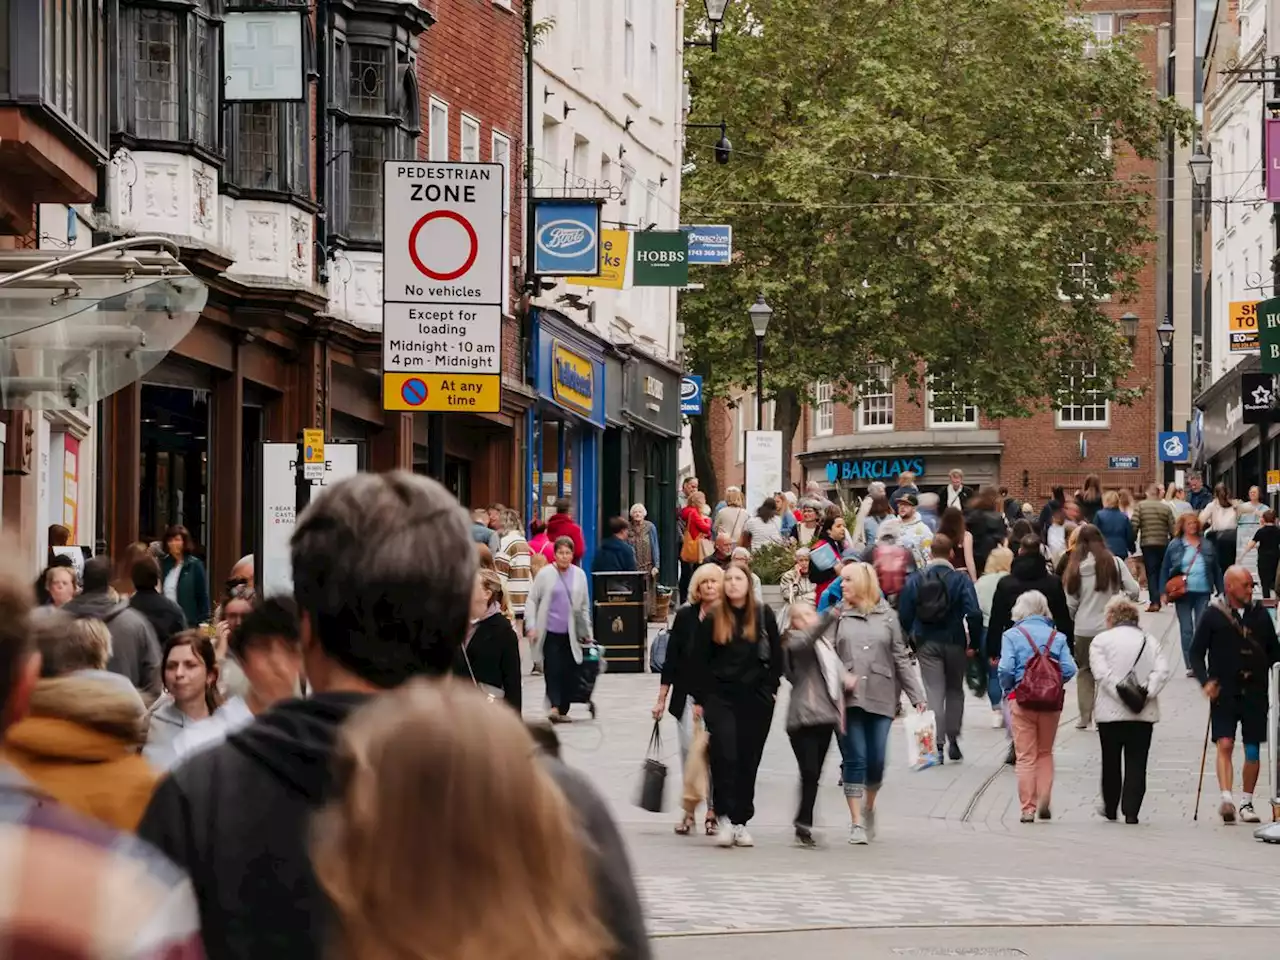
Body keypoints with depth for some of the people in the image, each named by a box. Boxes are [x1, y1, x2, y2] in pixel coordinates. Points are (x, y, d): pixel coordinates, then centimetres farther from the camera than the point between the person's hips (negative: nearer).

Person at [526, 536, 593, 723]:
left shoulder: (579, 575, 8)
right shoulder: (545, 574, 0)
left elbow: (584, 607, 16)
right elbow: (532, 601, 4)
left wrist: (587, 632, 15)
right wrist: (531, 626, -5)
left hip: (571, 632, 3)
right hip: (550, 631, -2)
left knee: (569, 671, 2)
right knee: (553, 669, -12)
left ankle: (563, 710, 13)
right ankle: (554, 706, -17)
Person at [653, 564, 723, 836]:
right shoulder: (685, 616, 5)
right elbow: (671, 658, 8)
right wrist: (662, 699, 7)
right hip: (688, 697, 1)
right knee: (689, 752, -4)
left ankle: (713, 812, 6)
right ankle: (689, 810, 6)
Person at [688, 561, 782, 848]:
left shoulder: (763, 616, 3)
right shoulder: (712, 619, 2)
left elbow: (776, 655, 9)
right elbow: (698, 661, 5)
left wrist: (770, 689, 2)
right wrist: (701, 699, 1)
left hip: (756, 698, 1)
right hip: (720, 697, -1)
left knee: (748, 760, 4)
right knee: (725, 756, -15)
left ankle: (741, 822, 11)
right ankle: (725, 817, -10)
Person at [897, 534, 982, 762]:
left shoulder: (915, 580, -1)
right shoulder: (961, 580, -8)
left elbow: (904, 615, -1)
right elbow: (974, 613, -16)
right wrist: (973, 643, -7)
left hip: (926, 643, 1)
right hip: (954, 643, -1)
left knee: (934, 692, 1)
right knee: (955, 690, 17)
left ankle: (937, 744, -10)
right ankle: (953, 741, 16)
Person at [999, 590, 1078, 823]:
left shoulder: (1012, 635, -3)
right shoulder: (1057, 636, 3)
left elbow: (1006, 668, -14)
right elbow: (1069, 669, -6)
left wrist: (1007, 689, 4)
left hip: (1022, 699, -2)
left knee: (1026, 756, 4)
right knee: (1045, 753, 17)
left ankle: (1028, 809, 3)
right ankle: (1044, 802, 5)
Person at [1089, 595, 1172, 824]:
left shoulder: (1101, 640, 0)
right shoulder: (1149, 640, 10)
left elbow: (1101, 672, -14)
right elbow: (1163, 669, -5)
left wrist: (1120, 693, -14)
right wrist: (1147, 692, -11)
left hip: (1110, 711, -2)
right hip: (1144, 712, 2)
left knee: (1111, 762, 13)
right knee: (1137, 763, 3)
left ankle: (1111, 808, 23)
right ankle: (1131, 811, -5)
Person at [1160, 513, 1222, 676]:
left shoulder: (1207, 545, 8)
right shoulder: (1174, 545, 3)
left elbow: (1216, 570, 13)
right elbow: (1165, 570, 5)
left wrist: (1221, 592, 9)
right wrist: (1164, 592, -2)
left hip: (1203, 593, 1)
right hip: (1183, 593, -1)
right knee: (1186, 630, 1)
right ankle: (1190, 665, 5)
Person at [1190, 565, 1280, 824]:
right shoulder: (1213, 615, -3)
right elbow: (1196, 652, 1)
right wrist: (1205, 681, -12)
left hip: (1255, 692, 3)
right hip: (1224, 693, -3)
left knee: (1253, 751, 6)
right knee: (1225, 745, -14)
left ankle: (1246, 803, 18)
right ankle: (1226, 799, -21)